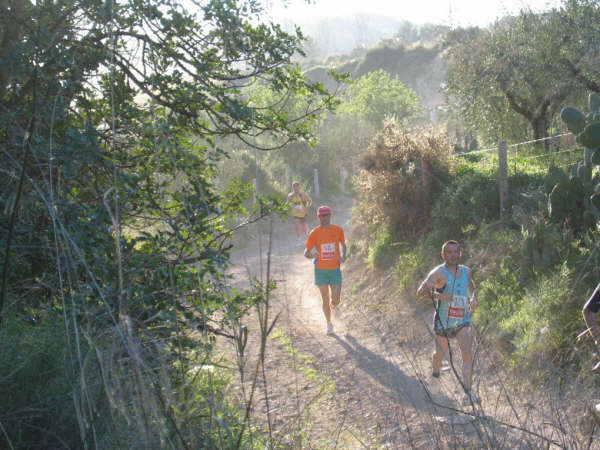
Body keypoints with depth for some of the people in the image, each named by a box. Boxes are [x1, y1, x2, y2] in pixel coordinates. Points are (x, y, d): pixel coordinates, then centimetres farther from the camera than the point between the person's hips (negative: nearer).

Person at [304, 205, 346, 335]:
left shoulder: (338, 230, -2)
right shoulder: (314, 233, -6)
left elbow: (343, 244, 15)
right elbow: (306, 253, -2)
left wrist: (343, 256, -5)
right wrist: (311, 255, -26)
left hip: (335, 270, 1)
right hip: (321, 270, -1)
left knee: (336, 300, -4)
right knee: (325, 300, 2)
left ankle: (333, 305, 35)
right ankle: (329, 324, 23)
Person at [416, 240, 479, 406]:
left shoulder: (466, 271, 6)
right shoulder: (438, 272, -11)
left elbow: (472, 288, 27)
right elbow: (420, 292, -19)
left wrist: (473, 299, 6)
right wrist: (438, 295, -35)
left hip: (463, 321, 3)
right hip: (443, 321, -3)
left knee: (468, 353, -15)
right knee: (441, 353, 15)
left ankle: (467, 394, -16)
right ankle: (435, 375, 48)